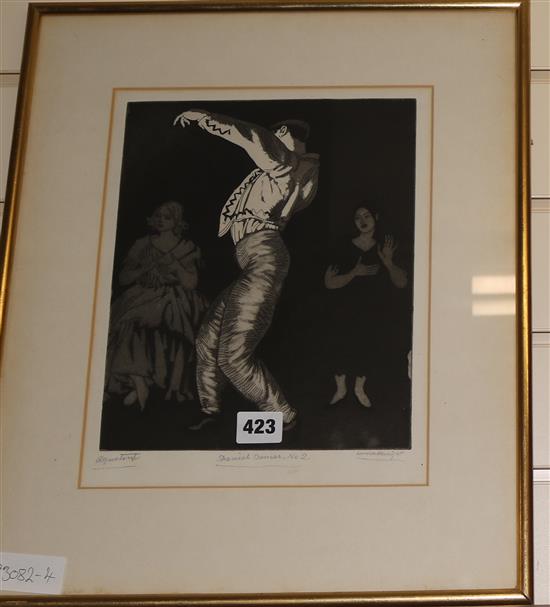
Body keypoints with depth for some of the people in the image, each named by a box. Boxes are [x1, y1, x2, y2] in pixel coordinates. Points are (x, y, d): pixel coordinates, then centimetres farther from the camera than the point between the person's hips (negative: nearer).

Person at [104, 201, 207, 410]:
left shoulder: (187, 249, 9)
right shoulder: (143, 245, 12)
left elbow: (191, 283, 1)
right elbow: (123, 278, 9)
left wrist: (175, 266, -12)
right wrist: (145, 268, -5)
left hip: (173, 302, -1)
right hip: (143, 298, 1)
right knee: (132, 325, -30)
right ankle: (138, 381, -28)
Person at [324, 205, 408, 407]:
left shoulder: (386, 248, 2)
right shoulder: (345, 248, -7)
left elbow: (402, 283, -2)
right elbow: (329, 282, -12)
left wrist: (388, 263, -19)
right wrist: (355, 273, -24)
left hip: (377, 311, 2)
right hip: (348, 311, -2)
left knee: (371, 349, 5)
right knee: (344, 348, -4)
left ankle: (360, 388, 31)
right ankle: (340, 389, 23)